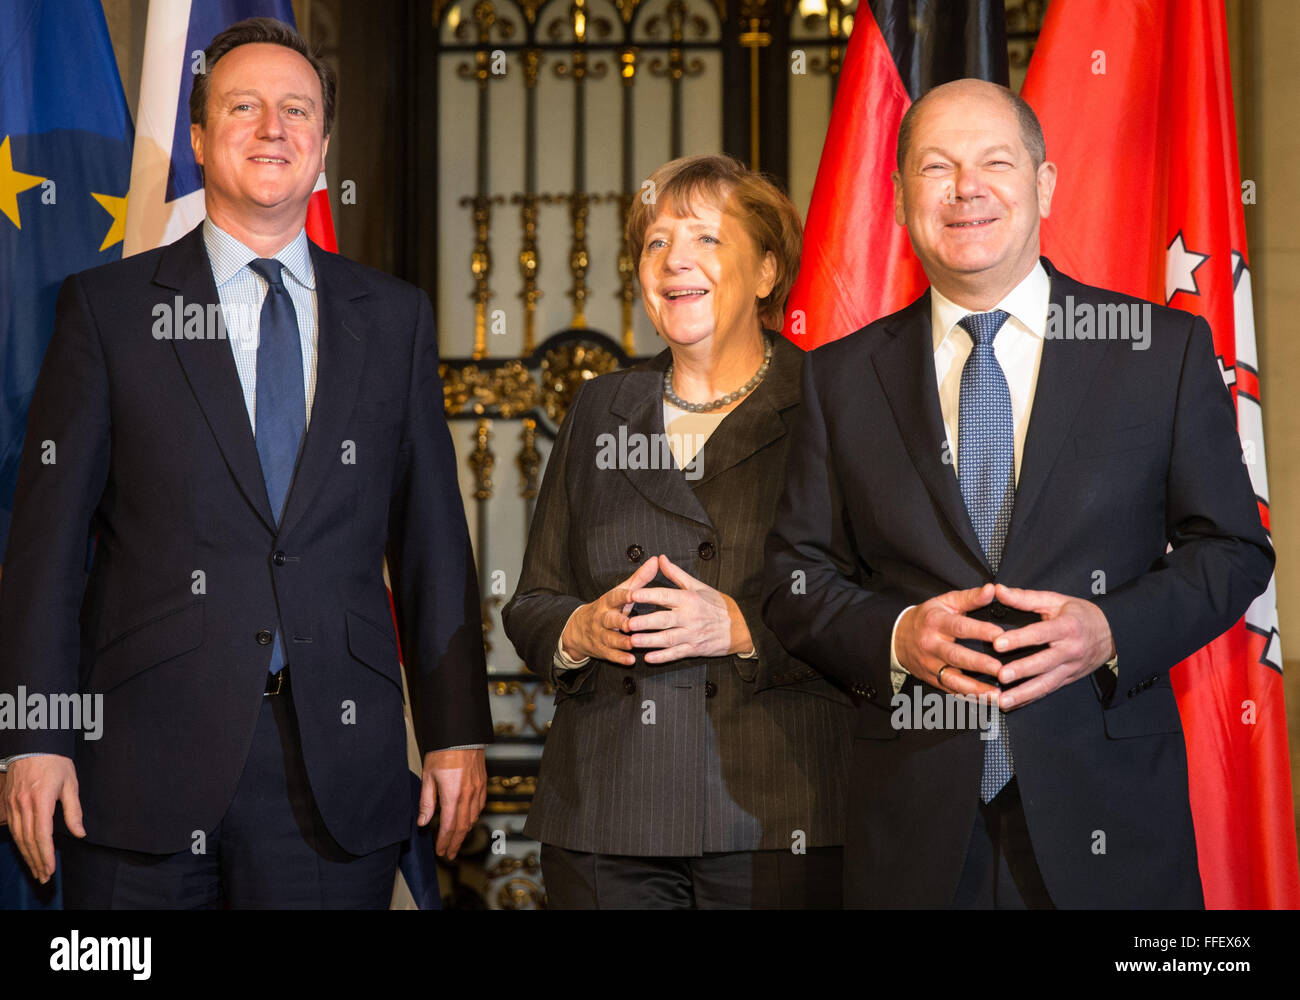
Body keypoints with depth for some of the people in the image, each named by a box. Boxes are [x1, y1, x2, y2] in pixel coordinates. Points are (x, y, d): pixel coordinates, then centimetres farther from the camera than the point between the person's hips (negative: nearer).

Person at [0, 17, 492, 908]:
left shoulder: (396, 317, 11)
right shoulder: (108, 307, 5)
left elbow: (433, 536, 9)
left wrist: (457, 732, 5)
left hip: (337, 763, 2)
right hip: (144, 764, -1)